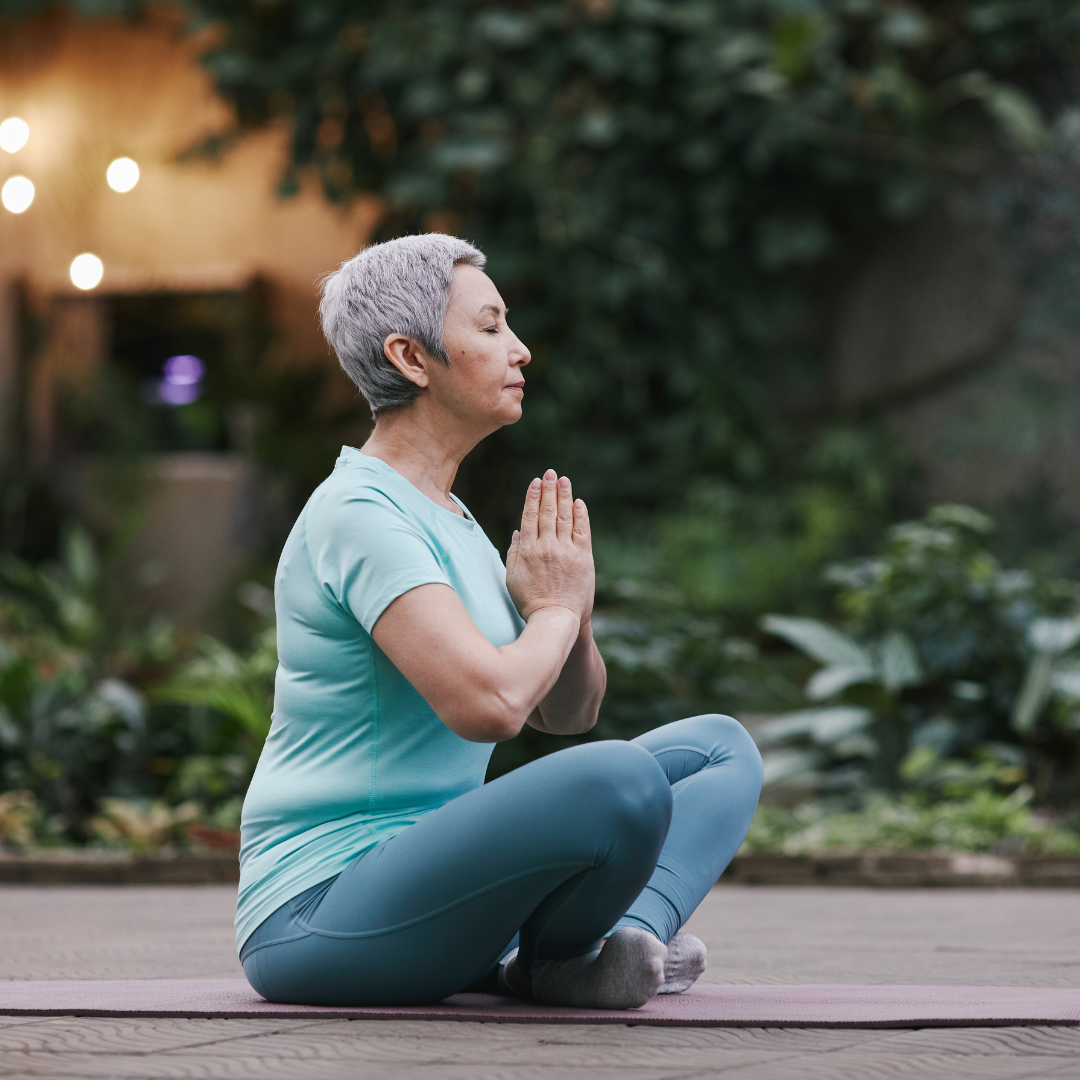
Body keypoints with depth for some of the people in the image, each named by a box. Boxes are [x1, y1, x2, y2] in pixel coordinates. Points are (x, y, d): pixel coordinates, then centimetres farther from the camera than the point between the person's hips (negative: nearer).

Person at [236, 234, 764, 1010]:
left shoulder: (446, 518, 14)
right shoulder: (358, 516, -15)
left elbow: (566, 711, 19)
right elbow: (489, 704, -28)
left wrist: (574, 618, -3)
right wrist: (554, 609, -8)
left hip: (425, 877, 10)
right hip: (321, 912, -10)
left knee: (720, 747, 10)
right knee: (619, 781, -34)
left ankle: (632, 936, -16)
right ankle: (549, 961, -5)